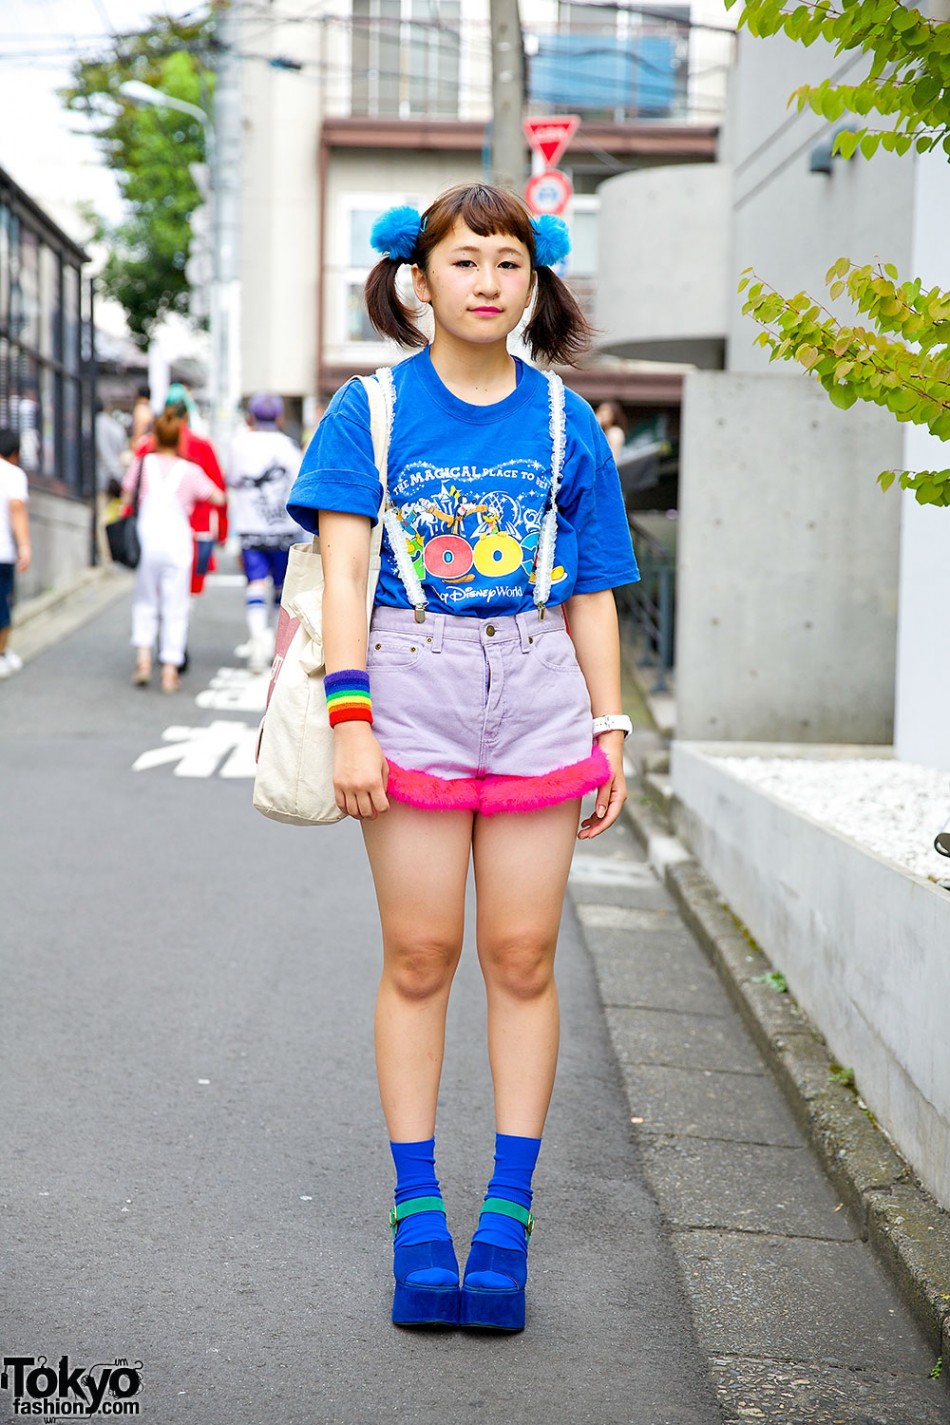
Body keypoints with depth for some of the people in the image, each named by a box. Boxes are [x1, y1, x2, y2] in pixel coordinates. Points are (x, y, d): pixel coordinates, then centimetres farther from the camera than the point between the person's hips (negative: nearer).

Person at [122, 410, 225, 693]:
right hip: (178, 539, -1)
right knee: (175, 606, 4)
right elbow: (218, 498, 9)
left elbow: (126, 494, 10)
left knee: (145, 601, 15)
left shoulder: (143, 463, 6)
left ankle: (143, 658, 0)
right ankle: (170, 670, 1)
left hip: (147, 536, 1)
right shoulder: (190, 471, 5)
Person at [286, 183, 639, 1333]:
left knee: (521, 956, 2)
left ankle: (508, 1217, 10)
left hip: (536, 700, 2)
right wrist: (350, 714, -14)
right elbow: (342, 567, -4)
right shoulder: (373, 408, 4)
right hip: (412, 690, -1)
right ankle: (417, 1215, 10)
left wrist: (610, 728, 4)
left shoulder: (564, 421, 10)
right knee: (418, 957, 1)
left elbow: (592, 593, 11)